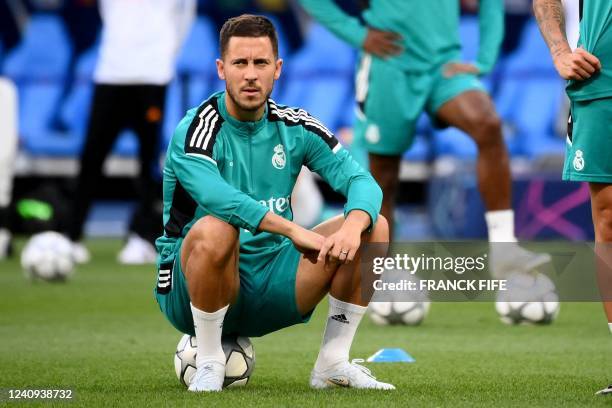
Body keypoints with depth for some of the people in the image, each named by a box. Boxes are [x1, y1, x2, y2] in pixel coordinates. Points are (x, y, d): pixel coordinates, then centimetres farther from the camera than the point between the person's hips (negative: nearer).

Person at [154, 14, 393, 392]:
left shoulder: (295, 127, 3)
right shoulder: (196, 130, -14)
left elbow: (362, 181, -7)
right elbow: (216, 197, -34)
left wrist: (353, 225, -29)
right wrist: (293, 230, -40)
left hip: (272, 283, 5)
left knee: (373, 227, -8)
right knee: (214, 229, -39)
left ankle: (333, 363, -2)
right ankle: (208, 363, -18)